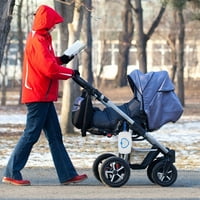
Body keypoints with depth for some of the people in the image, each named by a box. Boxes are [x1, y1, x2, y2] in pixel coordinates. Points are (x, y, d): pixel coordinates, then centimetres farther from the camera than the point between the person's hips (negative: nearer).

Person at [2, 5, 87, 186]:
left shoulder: (41, 39, 16)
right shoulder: (38, 41, -16)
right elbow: (49, 69, -22)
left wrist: (60, 60, 8)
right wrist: (71, 73, -11)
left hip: (44, 96, 11)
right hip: (38, 96, -11)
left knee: (55, 136, 8)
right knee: (31, 135, -6)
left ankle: (67, 174, 9)